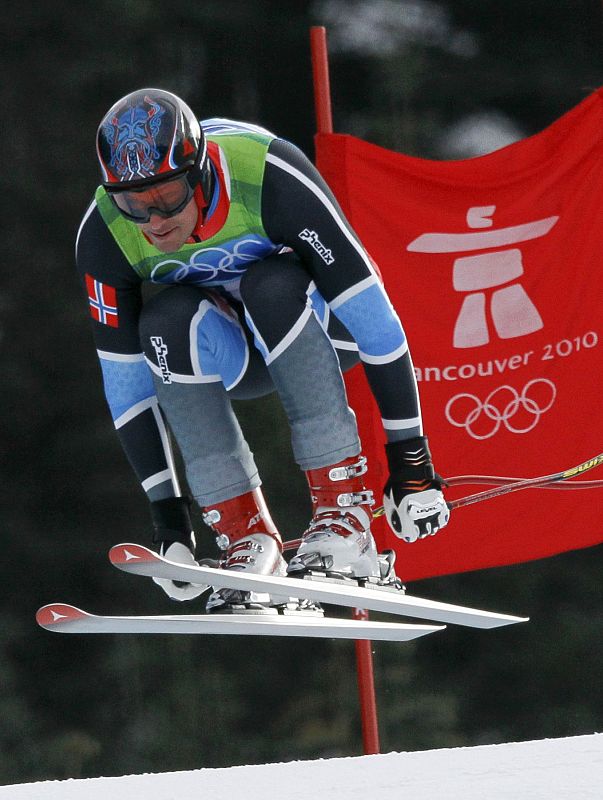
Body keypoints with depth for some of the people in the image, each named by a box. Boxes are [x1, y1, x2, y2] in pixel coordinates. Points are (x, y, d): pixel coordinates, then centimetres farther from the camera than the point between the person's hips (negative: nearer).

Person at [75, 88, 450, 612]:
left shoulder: (269, 177, -33)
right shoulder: (103, 235, -22)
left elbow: (371, 312, -30)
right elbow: (125, 378, -14)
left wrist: (410, 457, -29)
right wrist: (166, 512, -17)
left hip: (320, 327, -3)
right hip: (228, 355, 3)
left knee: (270, 285, -35)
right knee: (165, 325, -30)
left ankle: (345, 516, -33)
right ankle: (249, 543, -26)